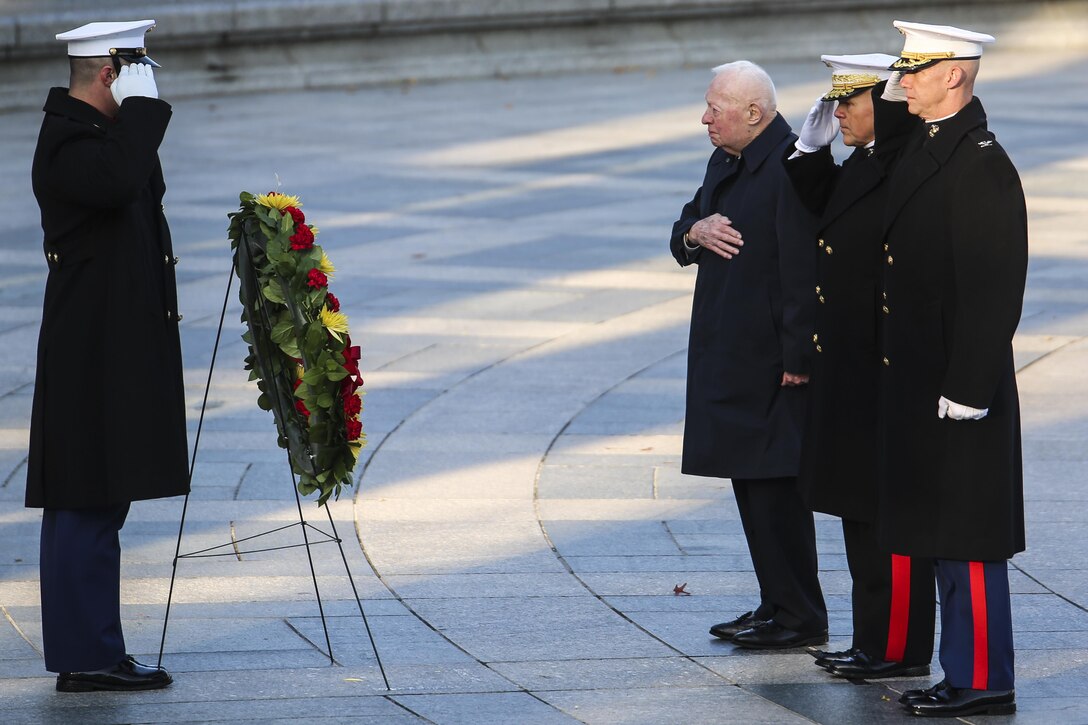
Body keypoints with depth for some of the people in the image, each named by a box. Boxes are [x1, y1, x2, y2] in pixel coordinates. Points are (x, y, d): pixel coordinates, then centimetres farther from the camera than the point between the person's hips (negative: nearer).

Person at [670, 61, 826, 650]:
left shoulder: (794, 169, -18)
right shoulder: (725, 164, 14)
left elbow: (805, 269, -21)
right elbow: (682, 236, 22)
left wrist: (796, 358, -22)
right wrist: (695, 232, -3)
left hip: (773, 361, -10)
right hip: (730, 358, 10)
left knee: (775, 484, -6)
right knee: (751, 480, 14)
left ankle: (800, 617, 1)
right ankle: (776, 606, 22)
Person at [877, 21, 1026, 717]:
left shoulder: (981, 163, -18)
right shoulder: (925, 147, 12)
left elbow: (994, 286, -21)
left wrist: (966, 390, -21)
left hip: (960, 385, -10)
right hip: (920, 383, 10)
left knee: (967, 538, -4)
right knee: (941, 532, 13)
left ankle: (983, 680, 2)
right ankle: (967, 673, 20)